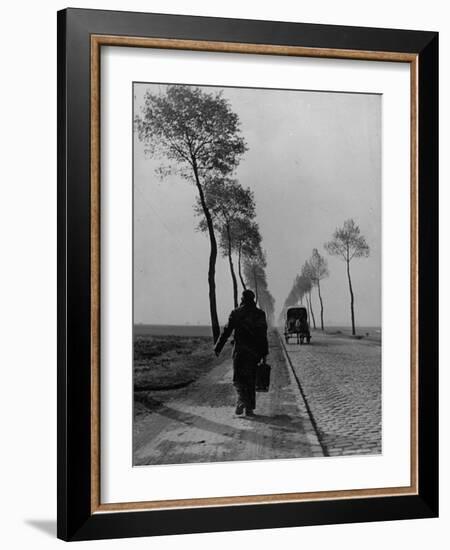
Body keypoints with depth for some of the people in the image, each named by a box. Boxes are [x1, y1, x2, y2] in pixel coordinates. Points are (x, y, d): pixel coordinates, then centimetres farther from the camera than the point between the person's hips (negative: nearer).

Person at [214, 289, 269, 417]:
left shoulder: (236, 313, -3)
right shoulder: (260, 314, 4)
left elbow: (226, 332, -4)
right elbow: (264, 335, 3)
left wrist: (217, 348, 2)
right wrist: (264, 353, 7)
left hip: (240, 351, -2)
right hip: (255, 352, 2)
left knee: (238, 379, 7)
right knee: (251, 380, 10)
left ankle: (242, 400, -17)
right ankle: (249, 408, 11)